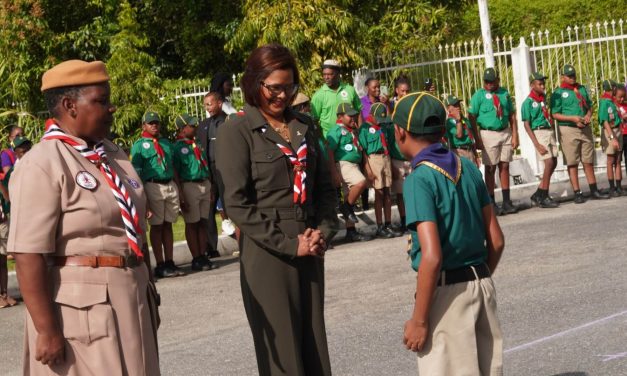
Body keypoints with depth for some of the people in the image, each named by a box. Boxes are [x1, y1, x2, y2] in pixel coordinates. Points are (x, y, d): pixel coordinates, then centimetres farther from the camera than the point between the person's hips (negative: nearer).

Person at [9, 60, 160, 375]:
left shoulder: (113, 155, 10)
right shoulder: (41, 165, -14)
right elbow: (28, 254, -19)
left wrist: (147, 295, 20)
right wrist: (48, 331, -22)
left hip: (130, 299, 8)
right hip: (79, 307, -7)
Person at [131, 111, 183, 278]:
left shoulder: (167, 143, 17)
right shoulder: (139, 145, 0)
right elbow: (136, 172, -4)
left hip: (171, 185, 5)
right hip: (153, 186, -5)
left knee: (168, 225, 8)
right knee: (156, 226, -1)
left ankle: (170, 262, 12)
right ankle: (160, 265, 2)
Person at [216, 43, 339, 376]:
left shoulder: (303, 126, 11)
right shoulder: (236, 132, -6)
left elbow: (324, 186, 16)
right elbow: (236, 204, -11)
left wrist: (324, 231, -1)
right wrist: (288, 244, -14)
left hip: (310, 253, 5)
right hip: (267, 255, -5)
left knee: (315, 348, 9)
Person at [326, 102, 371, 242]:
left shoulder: (354, 130, 18)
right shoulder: (337, 130, -8)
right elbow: (329, 152, -15)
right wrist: (334, 173, -20)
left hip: (354, 165, 9)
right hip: (343, 164, -9)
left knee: (351, 196, 10)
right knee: (361, 182, -31)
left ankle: (351, 232, 14)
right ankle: (346, 207, -12)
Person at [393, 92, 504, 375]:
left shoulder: (419, 179, -14)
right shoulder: (468, 168, 6)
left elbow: (432, 257, -21)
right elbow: (496, 240, 10)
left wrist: (418, 320, -15)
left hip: (446, 291, -7)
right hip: (483, 284, 7)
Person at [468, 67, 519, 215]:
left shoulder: (504, 94, 9)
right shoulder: (479, 95, -2)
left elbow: (512, 115, 11)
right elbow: (472, 117, -5)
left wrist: (514, 135, 2)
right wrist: (478, 139, -11)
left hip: (505, 132, 4)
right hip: (489, 134, -4)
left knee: (505, 167, 7)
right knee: (490, 168, -1)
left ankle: (507, 202, 13)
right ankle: (491, 203, 5)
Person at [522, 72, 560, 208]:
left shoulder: (544, 98, 11)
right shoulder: (528, 102, -8)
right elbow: (527, 125, -10)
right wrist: (537, 144, -17)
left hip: (550, 131, 7)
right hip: (539, 132, -7)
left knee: (554, 163, 7)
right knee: (549, 162, -15)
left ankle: (538, 195, 16)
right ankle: (543, 198, -8)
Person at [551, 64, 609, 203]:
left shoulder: (582, 89, 15)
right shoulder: (558, 93, -3)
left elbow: (590, 106, 20)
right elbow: (555, 114, -8)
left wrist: (588, 115, -2)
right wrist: (573, 118, -18)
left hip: (585, 128, 5)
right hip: (568, 130, -5)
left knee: (589, 161, 10)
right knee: (572, 163, -4)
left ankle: (594, 191, 17)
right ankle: (577, 193, 0)